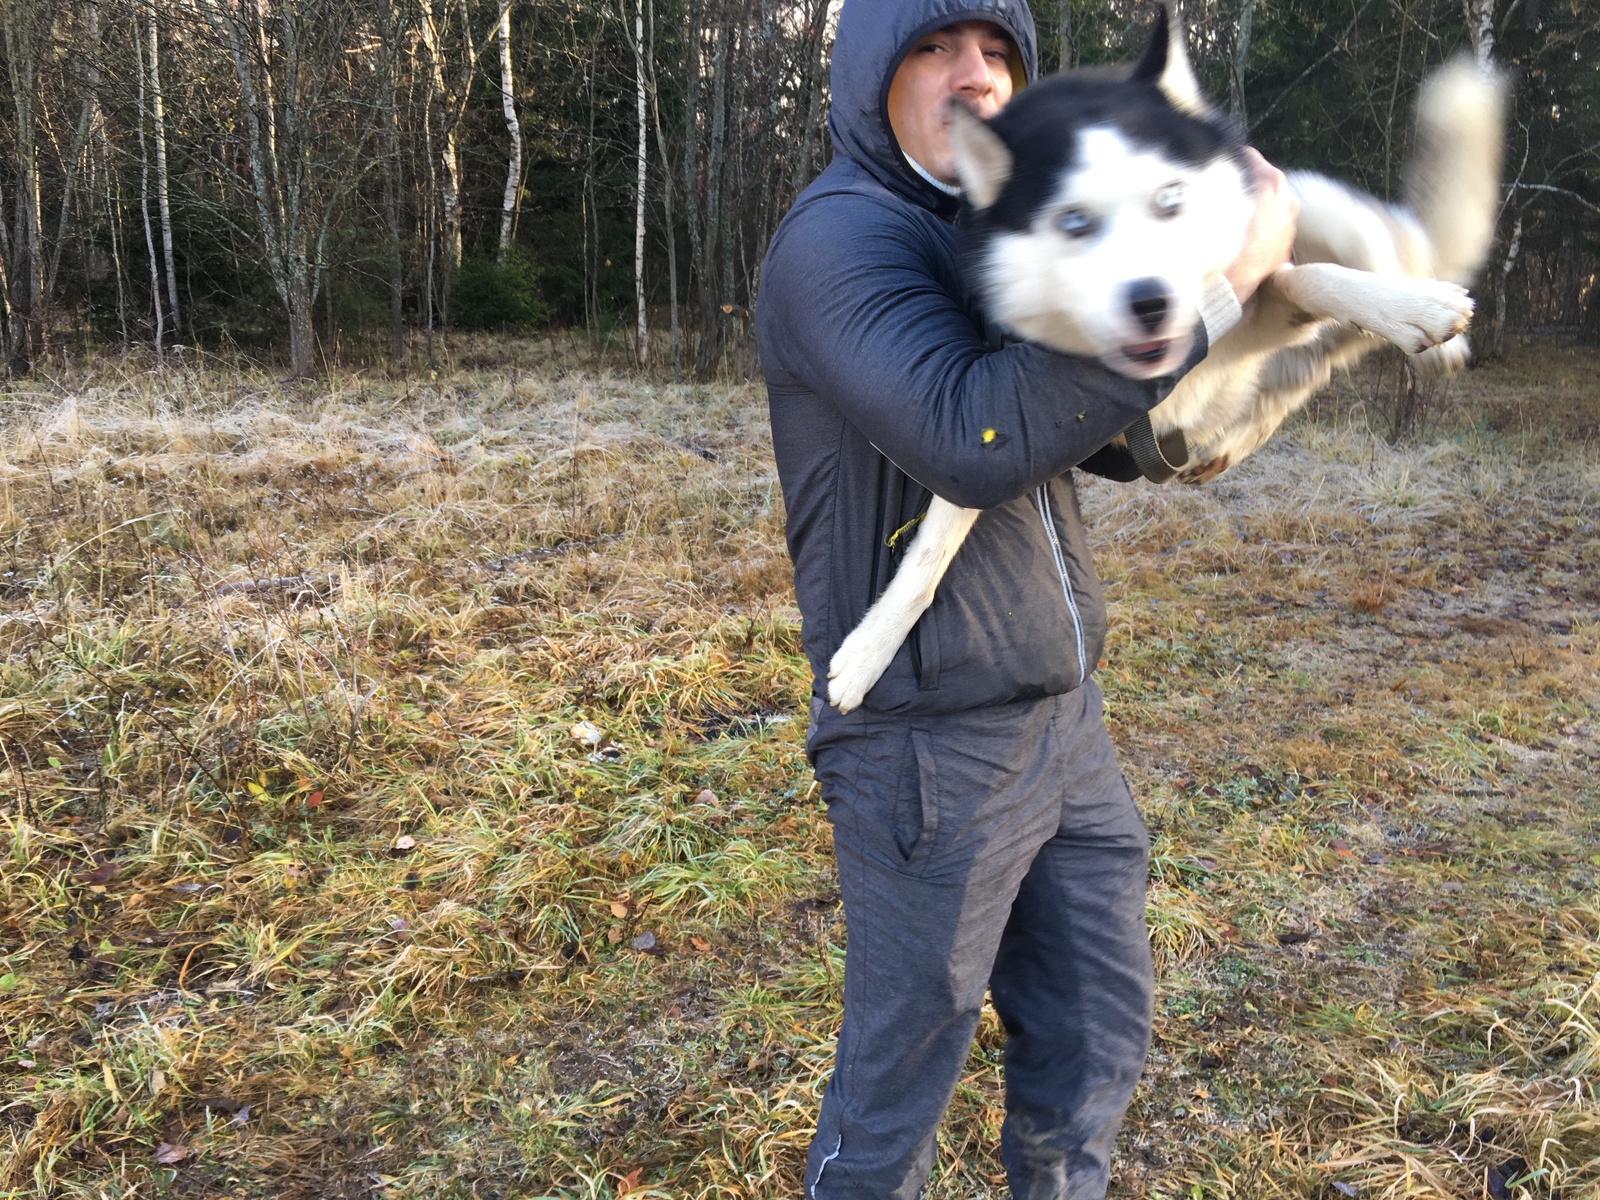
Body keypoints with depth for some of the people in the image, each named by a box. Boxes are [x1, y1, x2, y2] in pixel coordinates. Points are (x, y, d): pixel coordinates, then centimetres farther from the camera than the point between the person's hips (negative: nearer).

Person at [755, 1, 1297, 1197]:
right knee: (899, 1085, 11)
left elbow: (1122, 441, 15)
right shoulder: (839, 239, -14)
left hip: (1066, 722, 8)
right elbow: (974, 441, -31)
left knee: (1097, 1048, 19)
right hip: (933, 750, -8)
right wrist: (1213, 279, -25)